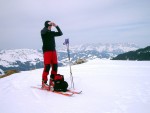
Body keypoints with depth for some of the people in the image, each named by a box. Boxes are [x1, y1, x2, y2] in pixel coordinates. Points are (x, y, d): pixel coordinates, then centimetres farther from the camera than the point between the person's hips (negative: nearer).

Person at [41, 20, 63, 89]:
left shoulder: (52, 33, 17)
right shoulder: (43, 32, 3)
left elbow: (60, 33, 8)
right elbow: (44, 31, -20)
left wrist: (56, 26, -1)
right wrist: (48, 24, -23)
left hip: (53, 50, 6)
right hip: (47, 51, -6)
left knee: (55, 66, 2)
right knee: (47, 66, -13)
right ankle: (44, 82, -8)